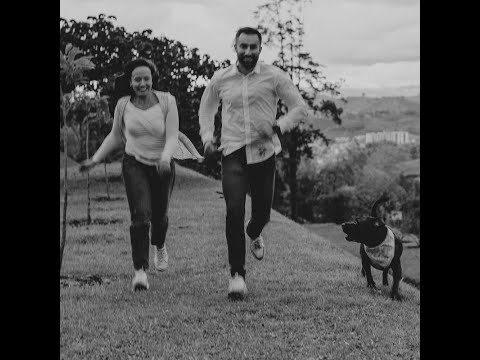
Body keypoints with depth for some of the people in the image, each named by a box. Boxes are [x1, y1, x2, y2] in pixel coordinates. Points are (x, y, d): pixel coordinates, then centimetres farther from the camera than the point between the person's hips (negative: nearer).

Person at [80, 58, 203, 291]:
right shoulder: (123, 105, -3)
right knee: (140, 215, -18)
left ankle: (160, 247, 50)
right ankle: (140, 271, -17)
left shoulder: (167, 101, -10)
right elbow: (115, 137, 11)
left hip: (163, 167, 0)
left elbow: (172, 136, -14)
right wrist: (95, 160, 7)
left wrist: (166, 157, -32)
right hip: (135, 165, 0)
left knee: (160, 215, 15)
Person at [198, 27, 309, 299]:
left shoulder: (274, 76, -2)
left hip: (264, 153, 0)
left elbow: (300, 108, -1)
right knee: (234, 211, -14)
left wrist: (277, 126, -17)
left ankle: (254, 234, 47)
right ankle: (237, 274, -6)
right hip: (233, 154, 0)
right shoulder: (221, 79, 5)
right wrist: (207, 138, 8)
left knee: (263, 213, 8)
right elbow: (207, 108, 22)